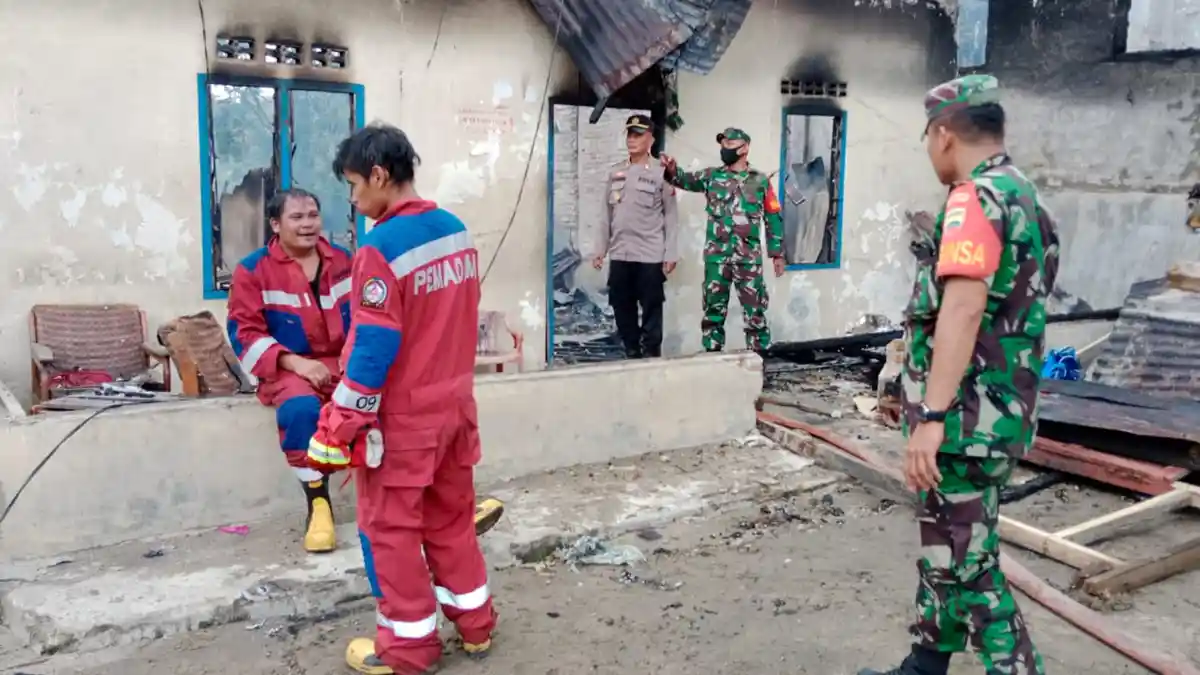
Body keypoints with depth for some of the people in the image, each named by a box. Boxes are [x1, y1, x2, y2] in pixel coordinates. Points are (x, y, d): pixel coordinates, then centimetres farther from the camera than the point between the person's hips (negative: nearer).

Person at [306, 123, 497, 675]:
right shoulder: (457, 232, 3)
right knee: (451, 518, 20)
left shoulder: (381, 248, -21)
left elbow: (373, 349, -21)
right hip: (454, 405, 7)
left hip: (402, 418, -7)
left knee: (390, 528, 9)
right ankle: (474, 624, 32)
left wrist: (343, 423, -12)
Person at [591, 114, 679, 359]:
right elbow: (608, 213, 14)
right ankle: (632, 354, 21)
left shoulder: (660, 172, -3)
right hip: (619, 254, 5)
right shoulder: (615, 171, 11)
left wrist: (670, 254, -9)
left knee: (651, 310, 1)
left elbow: (671, 215, -4)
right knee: (622, 309, 9)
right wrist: (601, 248, 10)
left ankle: (651, 355, 11)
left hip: (650, 255, -5)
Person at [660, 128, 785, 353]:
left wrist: (777, 253, 4)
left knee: (754, 309, 3)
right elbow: (687, 180, -3)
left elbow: (773, 218, 6)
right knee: (714, 308, 7)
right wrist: (672, 171, -27)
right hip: (716, 256, 2)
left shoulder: (760, 180, 4)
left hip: (749, 256, -1)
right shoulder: (712, 176, 9)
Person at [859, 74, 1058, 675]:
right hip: (999, 411, 10)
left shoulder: (976, 198, -17)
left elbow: (962, 311, -28)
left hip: (968, 419, -10)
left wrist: (932, 417, -31)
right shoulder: (1025, 197, 14)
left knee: (968, 564, -1)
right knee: (946, 549, 20)